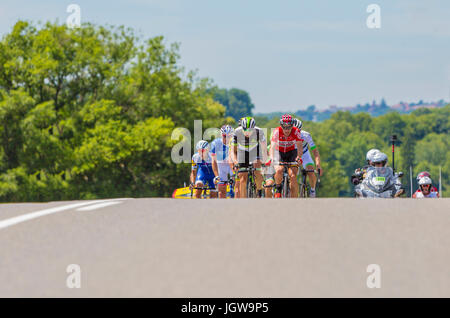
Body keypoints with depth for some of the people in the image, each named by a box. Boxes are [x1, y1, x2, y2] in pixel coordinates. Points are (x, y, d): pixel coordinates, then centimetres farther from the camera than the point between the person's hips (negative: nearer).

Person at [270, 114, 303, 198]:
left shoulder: (296, 131, -23)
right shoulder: (277, 132, -25)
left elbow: (299, 146, -30)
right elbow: (272, 147, -33)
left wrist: (299, 157, -50)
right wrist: (271, 158, -52)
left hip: (291, 152, 0)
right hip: (279, 153, 0)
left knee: (293, 177, -18)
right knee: (279, 171, -29)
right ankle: (278, 187, 2)